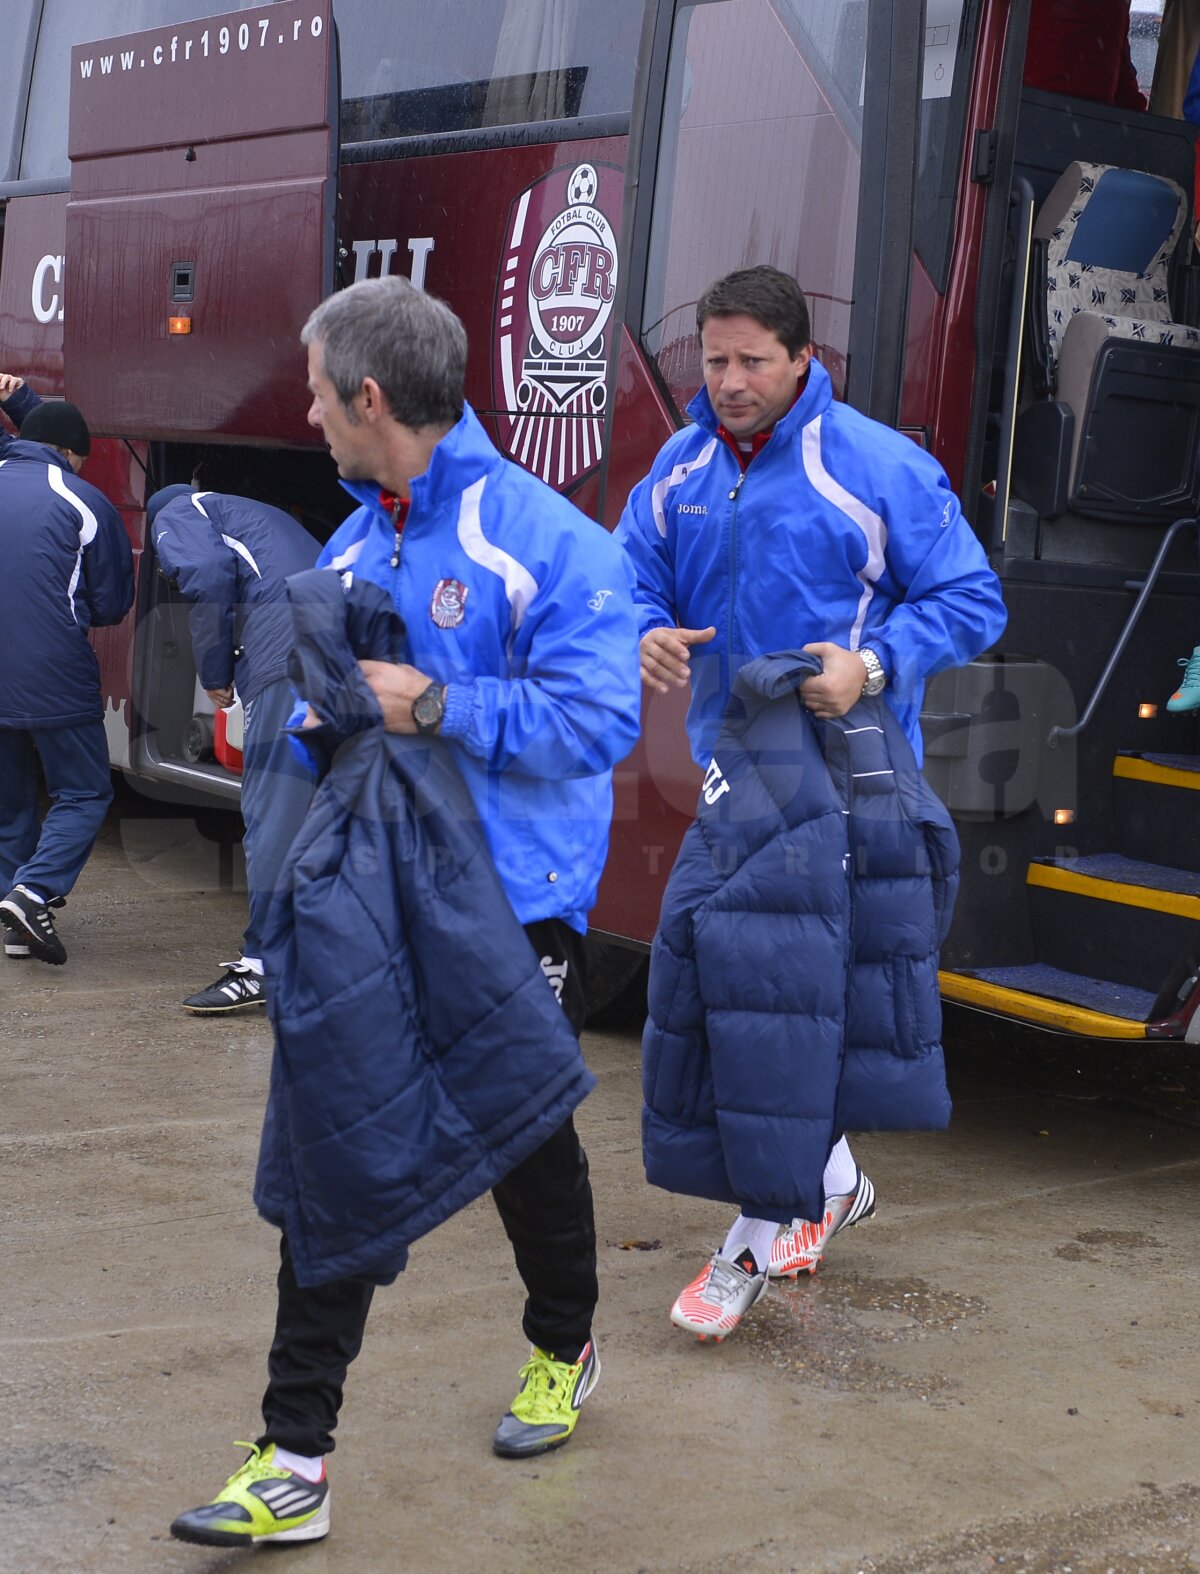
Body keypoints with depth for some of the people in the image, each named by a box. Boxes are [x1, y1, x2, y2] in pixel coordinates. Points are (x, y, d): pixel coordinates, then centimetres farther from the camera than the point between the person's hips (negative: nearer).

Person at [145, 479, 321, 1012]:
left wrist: (214, 672, 4)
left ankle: (263, 966, -9)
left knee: (273, 812, -8)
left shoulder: (175, 514, 16)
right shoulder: (264, 515, 40)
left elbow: (208, 574, -5)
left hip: (287, 653, -8)